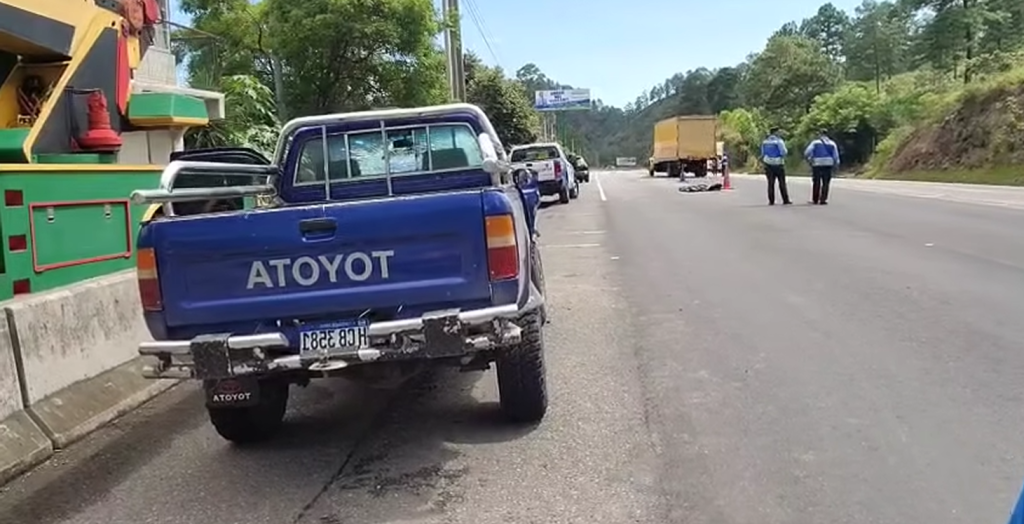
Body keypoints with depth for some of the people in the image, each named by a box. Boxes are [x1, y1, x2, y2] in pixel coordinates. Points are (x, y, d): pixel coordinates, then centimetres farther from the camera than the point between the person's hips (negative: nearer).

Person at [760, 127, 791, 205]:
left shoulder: (764, 142, 7)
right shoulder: (779, 141, -10)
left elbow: (763, 154, 10)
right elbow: (784, 152, -13)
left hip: (768, 165, 4)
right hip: (778, 164, -4)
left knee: (771, 183, 5)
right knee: (782, 183, 2)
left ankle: (771, 201, 1)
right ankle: (785, 200, 2)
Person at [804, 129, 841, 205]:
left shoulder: (815, 142, 6)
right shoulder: (832, 143, 12)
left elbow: (807, 153, -6)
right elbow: (836, 156, 8)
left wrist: (809, 160, 6)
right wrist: (835, 166, 13)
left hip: (817, 164, -1)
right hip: (828, 164, 1)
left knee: (816, 182, 7)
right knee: (825, 183, 2)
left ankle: (815, 200, 9)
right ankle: (823, 200, -4)